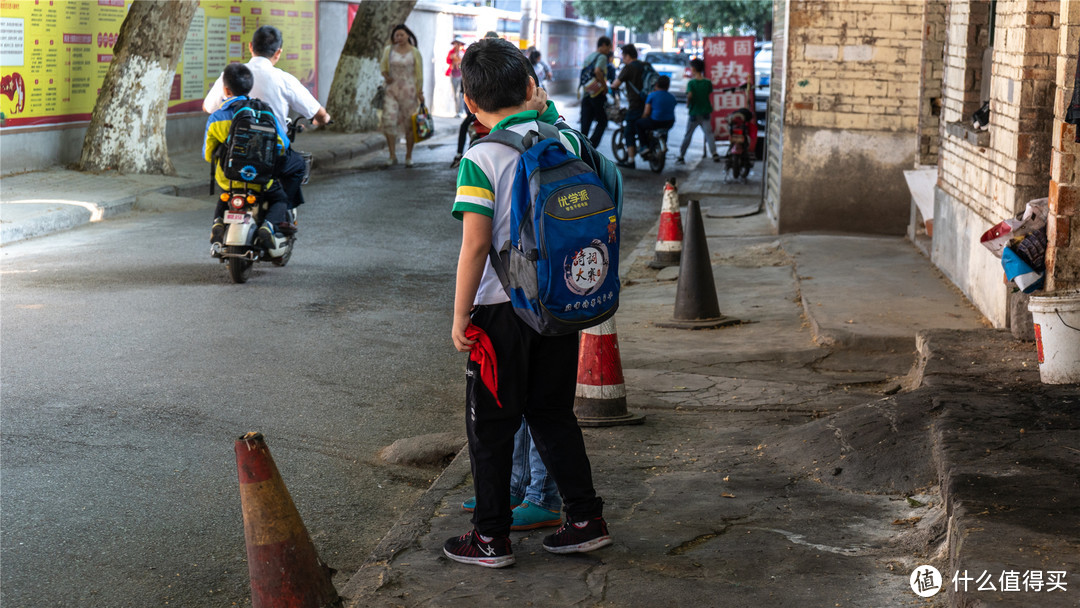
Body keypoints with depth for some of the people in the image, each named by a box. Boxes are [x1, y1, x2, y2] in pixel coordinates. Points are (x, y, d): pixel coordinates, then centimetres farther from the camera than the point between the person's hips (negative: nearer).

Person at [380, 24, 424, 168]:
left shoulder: (414, 52, 0)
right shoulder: (389, 50, 7)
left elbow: (419, 74, 1)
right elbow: (383, 65, 21)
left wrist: (420, 92, -5)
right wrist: (386, 76, 0)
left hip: (409, 90, -2)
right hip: (392, 90, 2)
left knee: (410, 123, 2)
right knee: (388, 121, -10)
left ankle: (409, 156, 12)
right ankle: (393, 156, -5)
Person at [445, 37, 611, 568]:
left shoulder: (481, 158, -15)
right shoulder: (565, 143, 0)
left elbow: (475, 245, -17)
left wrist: (460, 316, -10)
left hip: (502, 307, -5)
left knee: (491, 425, 8)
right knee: (553, 413, 19)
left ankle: (491, 538, 16)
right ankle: (586, 520, 20)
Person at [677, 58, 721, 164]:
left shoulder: (691, 83, -13)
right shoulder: (708, 82, -1)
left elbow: (689, 95, -24)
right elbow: (709, 94, 9)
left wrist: (688, 104, -8)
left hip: (694, 113, -2)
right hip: (705, 113, 2)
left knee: (688, 135, 8)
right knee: (709, 133, 2)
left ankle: (681, 156, 13)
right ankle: (714, 153, -13)